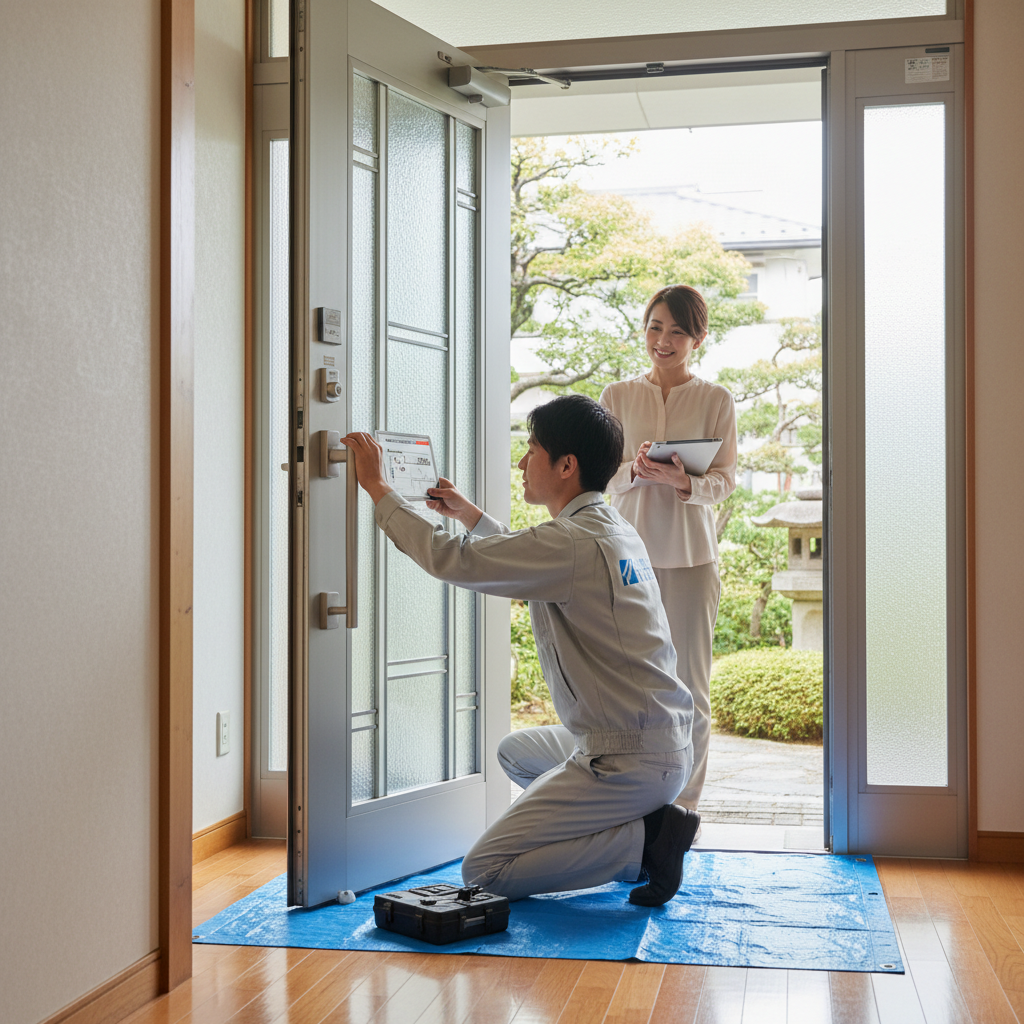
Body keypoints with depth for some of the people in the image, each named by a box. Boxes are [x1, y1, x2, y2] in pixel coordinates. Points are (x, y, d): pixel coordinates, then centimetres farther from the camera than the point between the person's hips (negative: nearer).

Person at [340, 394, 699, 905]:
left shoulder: (573, 543, -20)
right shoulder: (613, 529, 11)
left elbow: (453, 560, -19)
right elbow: (529, 561, 32)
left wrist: (378, 488, -8)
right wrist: (470, 515, 32)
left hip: (631, 761, -9)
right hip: (666, 745, 9)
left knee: (484, 871, -6)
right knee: (516, 752, 33)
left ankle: (645, 839, -7)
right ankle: (637, 828, 15)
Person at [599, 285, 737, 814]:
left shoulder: (716, 400, 4)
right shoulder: (617, 396, 8)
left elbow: (725, 478, 0)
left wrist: (684, 482, -21)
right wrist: (635, 471, -17)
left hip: (691, 555, -1)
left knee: (689, 684, 2)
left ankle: (684, 803, 14)